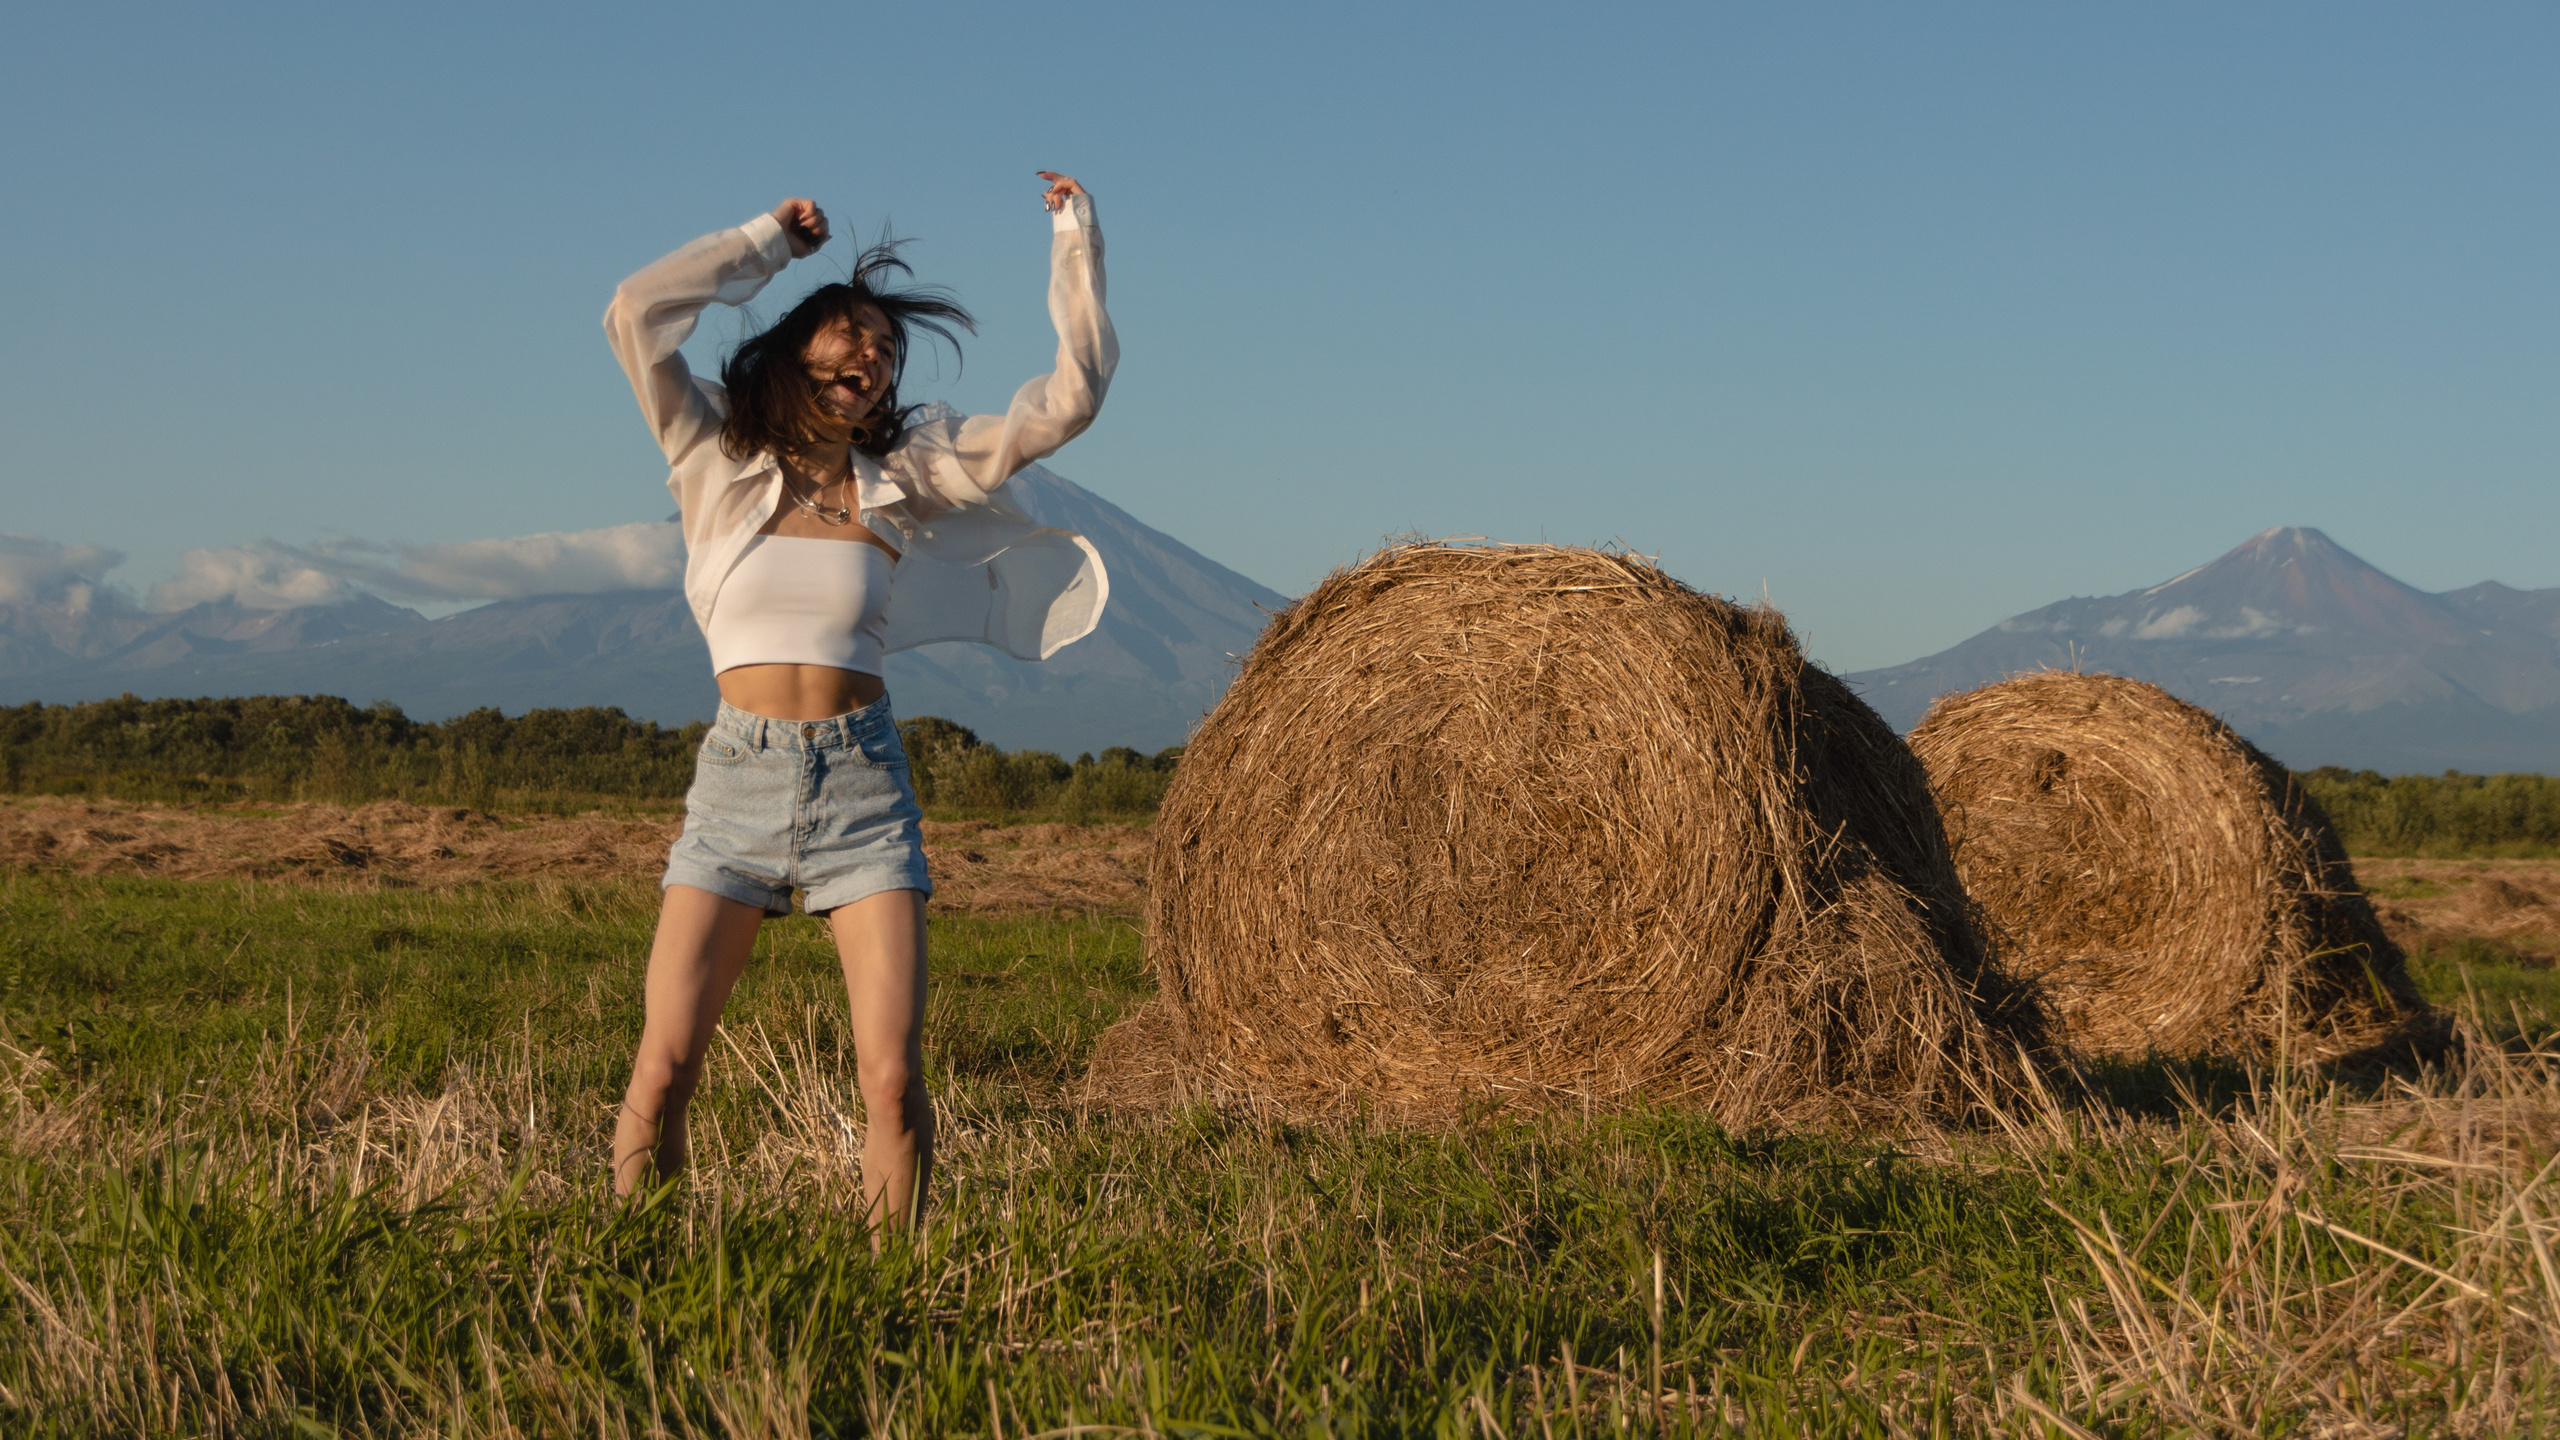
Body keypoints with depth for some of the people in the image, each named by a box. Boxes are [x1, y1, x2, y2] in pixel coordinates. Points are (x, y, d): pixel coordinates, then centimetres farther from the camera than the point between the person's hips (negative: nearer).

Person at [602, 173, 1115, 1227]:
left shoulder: (907, 478, 10)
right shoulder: (718, 461, 8)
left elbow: (1067, 400, 6)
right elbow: (638, 311, -3)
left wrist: (1076, 241, 8)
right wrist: (774, 240, 7)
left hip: (862, 781, 1)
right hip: (737, 777, -1)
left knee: (894, 1075, -10)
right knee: (661, 1072, -7)